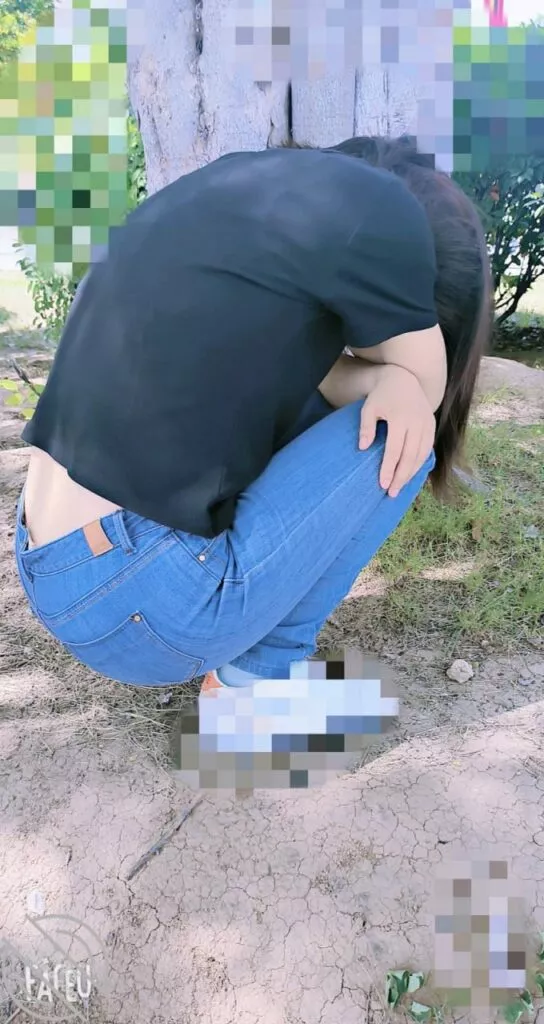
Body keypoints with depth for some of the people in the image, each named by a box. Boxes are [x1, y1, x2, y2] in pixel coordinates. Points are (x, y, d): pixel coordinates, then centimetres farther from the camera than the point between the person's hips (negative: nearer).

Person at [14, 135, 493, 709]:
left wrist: (392, 382, -1)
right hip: (132, 601, -8)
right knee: (398, 431, 1)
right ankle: (262, 671, 9)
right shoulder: (377, 212, -11)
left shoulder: (242, 183, 13)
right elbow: (425, 385, 2)